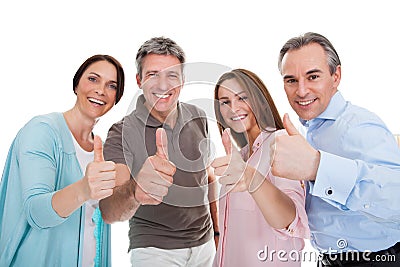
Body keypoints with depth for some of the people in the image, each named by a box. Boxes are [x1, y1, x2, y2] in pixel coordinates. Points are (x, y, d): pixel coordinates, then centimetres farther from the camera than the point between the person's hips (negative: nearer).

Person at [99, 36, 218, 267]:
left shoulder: (197, 117, -4)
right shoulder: (123, 133, -17)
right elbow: (109, 213, -29)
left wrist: (217, 224, 13)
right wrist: (134, 191, -49)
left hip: (204, 243, 4)